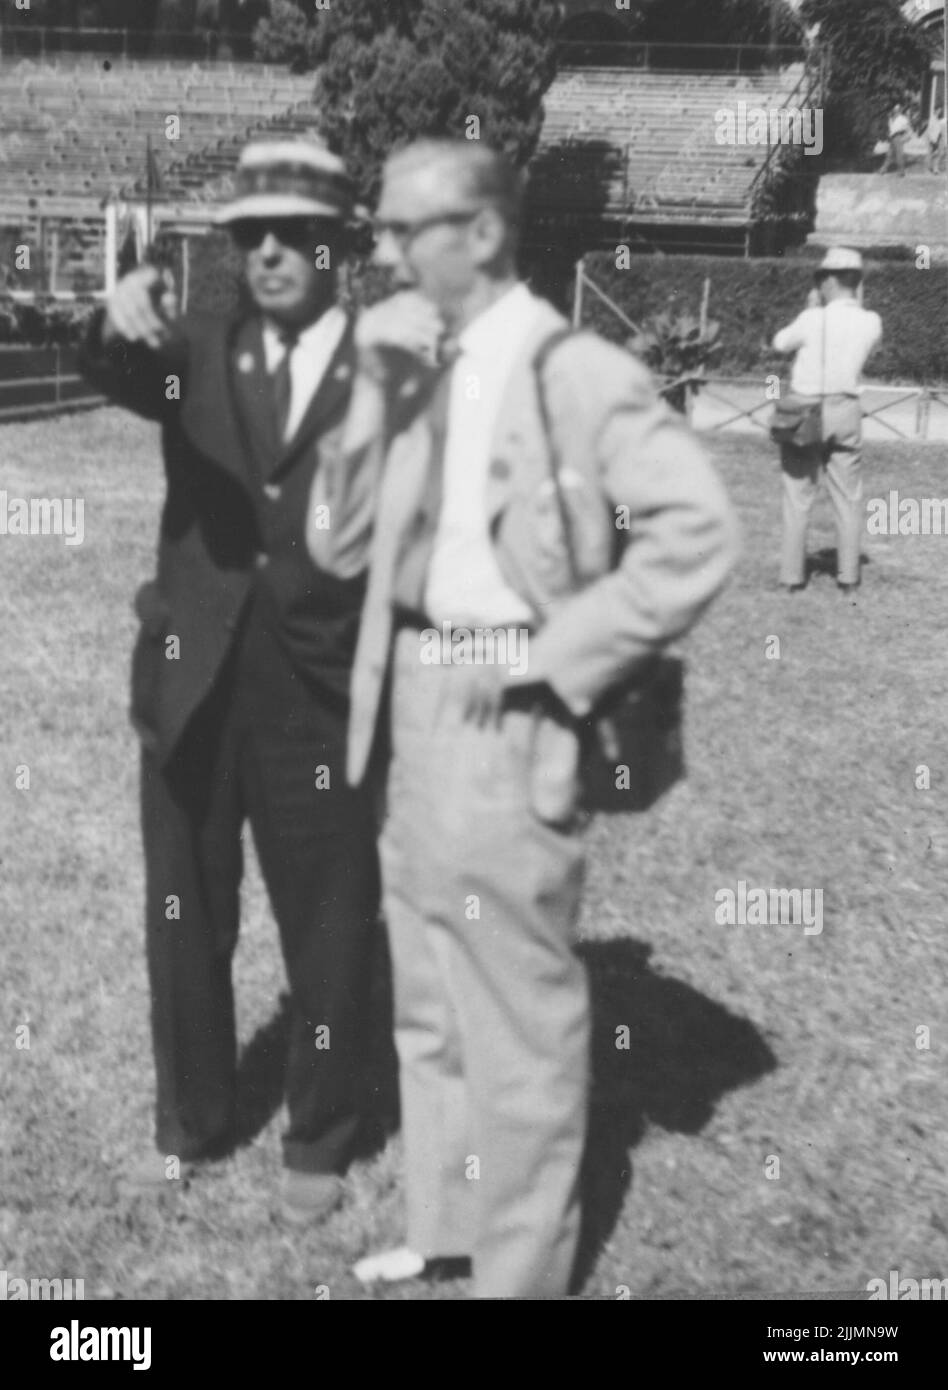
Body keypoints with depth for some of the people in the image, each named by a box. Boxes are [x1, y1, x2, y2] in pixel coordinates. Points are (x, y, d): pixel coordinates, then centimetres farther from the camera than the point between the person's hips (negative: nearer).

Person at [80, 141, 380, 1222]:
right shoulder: (199, 351, 5)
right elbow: (111, 374, -15)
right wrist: (123, 319, -36)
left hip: (321, 696, -3)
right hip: (192, 687, 3)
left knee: (327, 935, 9)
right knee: (184, 924, 15)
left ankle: (317, 1145, 29)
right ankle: (190, 1124, 35)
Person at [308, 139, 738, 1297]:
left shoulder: (576, 373, -12)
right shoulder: (409, 366, 9)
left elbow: (698, 531, -19)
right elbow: (338, 543, 7)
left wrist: (557, 655, -17)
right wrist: (379, 393, -5)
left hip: (503, 710, -7)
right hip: (414, 698, 8)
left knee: (517, 1007, 4)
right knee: (428, 999, 19)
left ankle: (518, 1267, 21)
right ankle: (446, 1223, 36)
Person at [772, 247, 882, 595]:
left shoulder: (813, 319, -15)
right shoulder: (871, 322, -5)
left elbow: (780, 343, 3)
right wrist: (857, 304, 13)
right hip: (845, 411, 3)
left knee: (798, 497, 6)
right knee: (848, 498, 11)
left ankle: (792, 575, 8)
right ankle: (847, 575, 13)